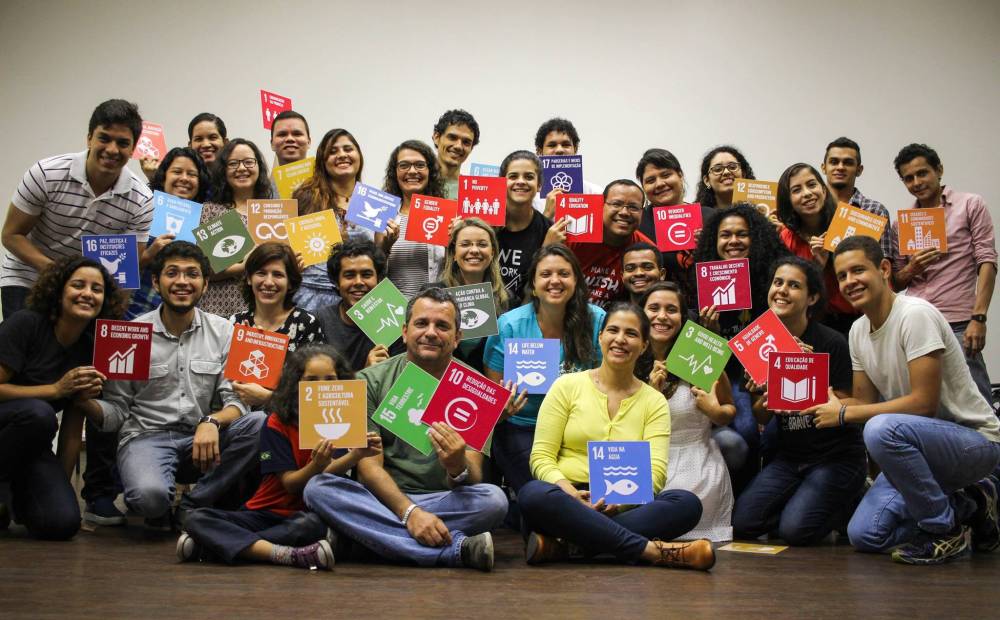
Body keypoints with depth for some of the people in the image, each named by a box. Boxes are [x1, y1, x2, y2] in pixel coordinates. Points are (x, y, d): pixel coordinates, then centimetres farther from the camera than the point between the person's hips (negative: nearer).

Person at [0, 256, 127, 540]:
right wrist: (56, 389, -22)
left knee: (63, 523, -21)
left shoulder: (91, 350, 0)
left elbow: (72, 429, 2)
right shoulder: (25, 323, -14)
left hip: (31, 447, 4)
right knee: (37, 413, -38)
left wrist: (61, 484, -1)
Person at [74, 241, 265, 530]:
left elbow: (236, 400, -2)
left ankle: (191, 507, -11)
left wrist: (212, 422, -24)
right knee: (150, 495, -37)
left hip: (201, 441, 3)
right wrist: (85, 401, -21)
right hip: (146, 437, -3)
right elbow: (115, 412, 2)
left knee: (259, 423, -27)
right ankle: (158, 510, 4)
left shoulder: (223, 332, 4)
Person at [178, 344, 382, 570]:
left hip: (306, 515, -1)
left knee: (312, 525, -38)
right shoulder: (277, 423, -2)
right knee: (196, 519, -22)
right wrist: (317, 465, -31)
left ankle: (232, 542, -23)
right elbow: (290, 483, -9)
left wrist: (357, 455, -36)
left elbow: (330, 472, -15)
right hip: (267, 512, 1)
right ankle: (287, 554, -34)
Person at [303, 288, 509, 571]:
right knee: (319, 487, -28)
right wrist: (409, 511, -23)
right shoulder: (371, 381, 3)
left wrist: (458, 467, -34)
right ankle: (456, 550, -33)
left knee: (494, 499, -29)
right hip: (381, 499, 1)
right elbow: (369, 466, -6)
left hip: (443, 502, -1)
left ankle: (359, 533, -27)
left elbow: (473, 480, -8)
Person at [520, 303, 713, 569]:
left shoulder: (654, 401, 10)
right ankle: (652, 550, -31)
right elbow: (541, 457, 0)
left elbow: (655, 471, -1)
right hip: (568, 503, -1)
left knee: (688, 503, -26)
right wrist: (571, 494, -20)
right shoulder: (567, 386, 6)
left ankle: (564, 545, -31)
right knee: (534, 494, -35)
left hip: (622, 511, 2)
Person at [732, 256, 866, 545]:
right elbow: (760, 418, 5)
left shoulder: (831, 343, -12)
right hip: (790, 455, 5)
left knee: (795, 530, -21)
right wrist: (765, 399, -18)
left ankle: (850, 503, 9)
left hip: (836, 455, -5)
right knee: (743, 522, -12)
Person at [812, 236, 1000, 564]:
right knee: (864, 535, -4)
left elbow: (924, 402, -25)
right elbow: (865, 401, 8)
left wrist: (843, 413, -20)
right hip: (920, 443, 8)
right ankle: (966, 505, 15)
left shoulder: (915, 314, -20)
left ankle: (945, 530, -14)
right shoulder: (858, 330, 5)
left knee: (882, 429, -37)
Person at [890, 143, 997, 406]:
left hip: (958, 325, -4)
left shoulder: (970, 205, 6)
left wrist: (978, 318, -12)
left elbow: (987, 262, -1)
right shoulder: (901, 223, 16)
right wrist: (911, 269, -6)